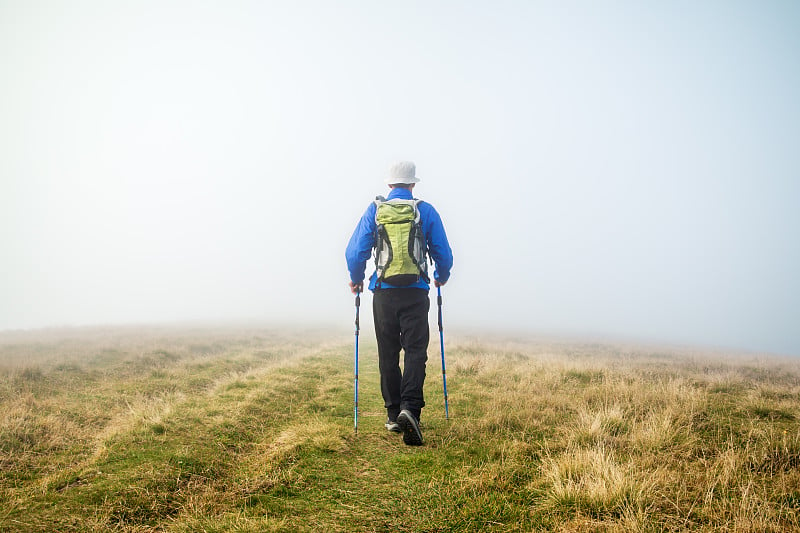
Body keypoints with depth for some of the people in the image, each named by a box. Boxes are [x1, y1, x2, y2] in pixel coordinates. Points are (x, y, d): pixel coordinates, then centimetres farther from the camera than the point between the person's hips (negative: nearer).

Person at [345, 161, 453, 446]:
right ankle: (410, 408, -20)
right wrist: (441, 278, 26)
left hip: (383, 293, 2)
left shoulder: (374, 210, 4)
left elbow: (355, 252, 1)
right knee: (415, 352, -1)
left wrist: (356, 280, 19)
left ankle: (393, 414, 17)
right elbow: (444, 254, 6)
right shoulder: (426, 211, 2)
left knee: (388, 354, 12)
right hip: (416, 293, -1)